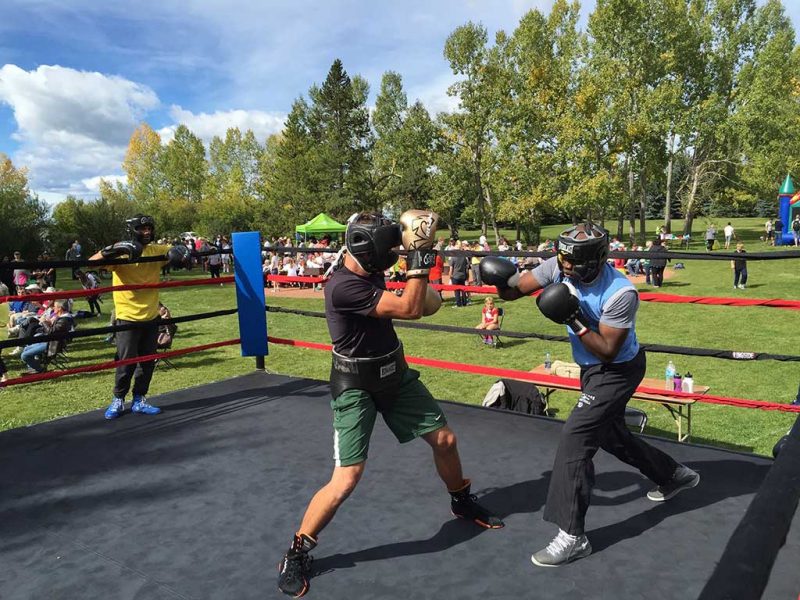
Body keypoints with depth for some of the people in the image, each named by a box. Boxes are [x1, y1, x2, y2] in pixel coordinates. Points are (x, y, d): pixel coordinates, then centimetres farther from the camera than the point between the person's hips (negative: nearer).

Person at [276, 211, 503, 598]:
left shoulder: (369, 272, -1)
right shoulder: (344, 285, -28)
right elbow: (408, 310, -28)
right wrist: (420, 259, -23)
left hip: (395, 374, 8)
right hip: (355, 386, -8)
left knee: (445, 439, 13)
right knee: (347, 479, -12)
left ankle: (462, 503, 42)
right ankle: (296, 553, 12)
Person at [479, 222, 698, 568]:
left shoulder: (620, 294, -30)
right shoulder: (558, 268, -15)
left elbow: (607, 351, -27)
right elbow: (513, 291, -13)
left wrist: (574, 321, -36)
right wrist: (504, 280, -35)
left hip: (617, 370, -8)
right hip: (592, 368, 8)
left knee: (575, 439, -15)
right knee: (608, 433, 24)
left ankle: (573, 537, -4)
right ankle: (674, 476, 48)